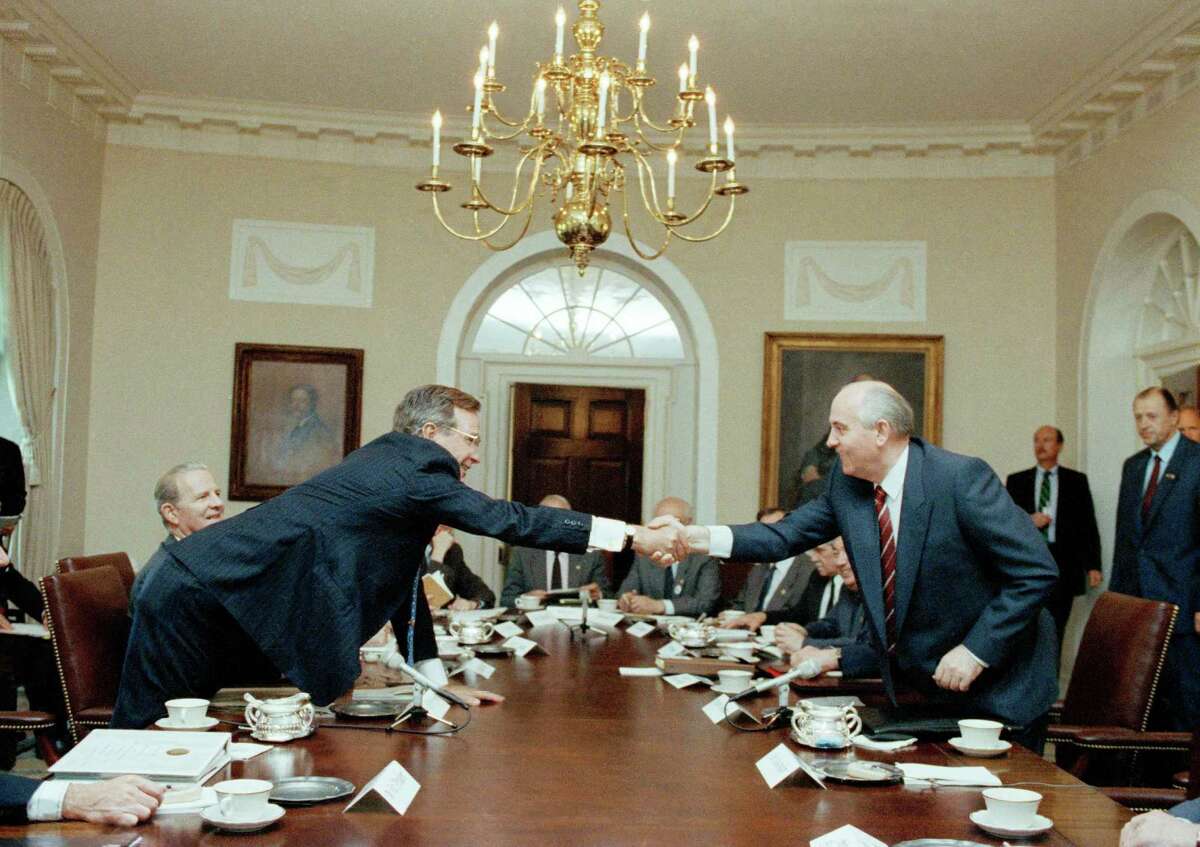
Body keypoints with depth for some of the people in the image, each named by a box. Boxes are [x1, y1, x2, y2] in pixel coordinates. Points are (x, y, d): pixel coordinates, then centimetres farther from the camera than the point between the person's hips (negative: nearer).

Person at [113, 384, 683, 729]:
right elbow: (509, 520, -15)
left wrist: (437, 683, 20)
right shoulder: (414, 471, -13)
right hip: (199, 600, -9)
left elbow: (403, 585, 20)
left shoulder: (388, 471, 16)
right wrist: (634, 537, -11)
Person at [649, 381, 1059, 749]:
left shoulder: (962, 478, -22)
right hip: (916, 684, 6)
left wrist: (976, 651, -23)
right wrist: (702, 538, -15)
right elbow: (785, 535, -1)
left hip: (995, 688, -5)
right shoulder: (846, 482, -2)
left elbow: (1037, 571, -21)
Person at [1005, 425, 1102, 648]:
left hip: (1062, 566, 0)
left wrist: (1093, 565, -2)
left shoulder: (1076, 481, 9)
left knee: (1055, 632, 3)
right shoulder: (1016, 481, 10)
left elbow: (1088, 525, 5)